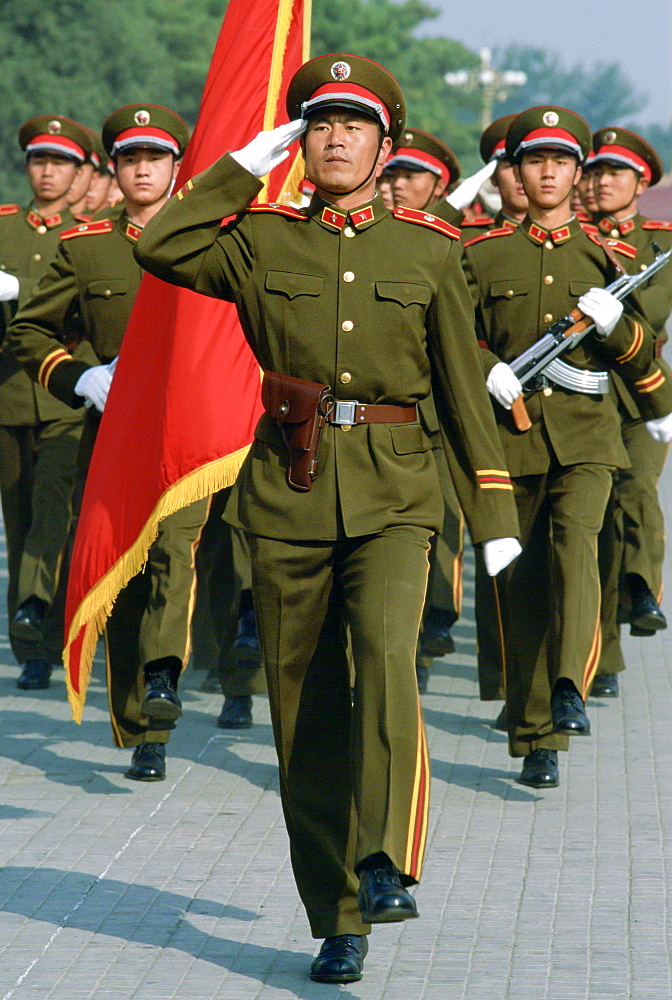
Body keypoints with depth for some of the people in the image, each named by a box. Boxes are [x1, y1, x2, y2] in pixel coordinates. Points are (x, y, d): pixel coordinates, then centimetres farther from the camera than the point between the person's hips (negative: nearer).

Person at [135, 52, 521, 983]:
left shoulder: (430, 250, 7)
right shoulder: (261, 241, 6)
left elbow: (462, 386, 10)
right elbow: (159, 247, -10)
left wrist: (495, 513, 7)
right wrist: (244, 167, -2)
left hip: (393, 495, -1)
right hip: (288, 497, 1)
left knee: (386, 650, -28)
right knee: (307, 711, 2)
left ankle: (385, 860, -26)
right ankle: (339, 923, 10)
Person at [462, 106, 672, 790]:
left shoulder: (606, 258, 11)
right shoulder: (484, 255, 8)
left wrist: (617, 325, -8)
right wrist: (486, 368, -12)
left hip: (585, 431, 0)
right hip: (509, 430, 0)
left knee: (576, 537, -27)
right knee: (525, 583, 1)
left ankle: (569, 689, -36)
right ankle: (535, 737, 10)